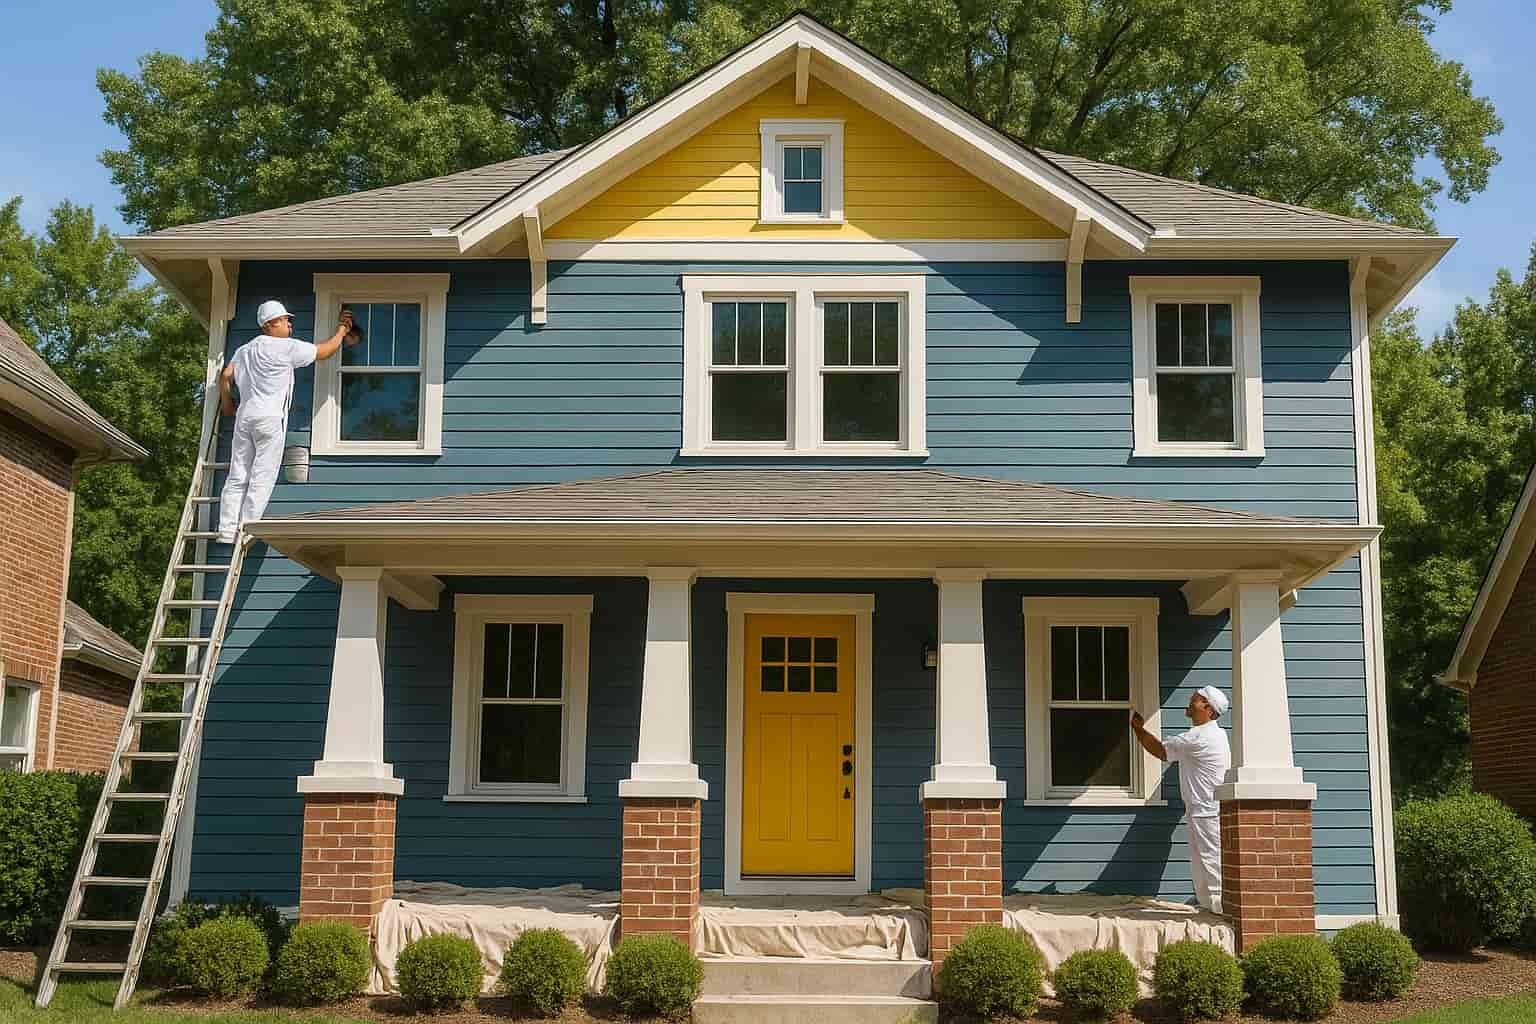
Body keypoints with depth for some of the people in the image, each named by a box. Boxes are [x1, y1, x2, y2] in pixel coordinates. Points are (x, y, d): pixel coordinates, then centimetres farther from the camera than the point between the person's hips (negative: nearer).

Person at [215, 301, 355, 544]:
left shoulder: (243, 350, 18)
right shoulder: (287, 347, -2)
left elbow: (225, 376, 13)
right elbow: (324, 351, 3)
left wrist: (226, 403, 27)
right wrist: (341, 332, 18)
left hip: (244, 416, 7)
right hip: (270, 418, -7)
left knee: (237, 477, 5)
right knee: (262, 478, -5)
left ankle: (227, 530, 2)